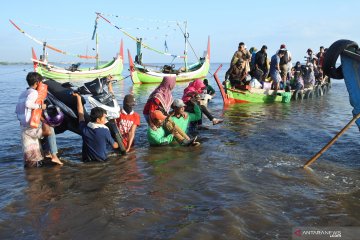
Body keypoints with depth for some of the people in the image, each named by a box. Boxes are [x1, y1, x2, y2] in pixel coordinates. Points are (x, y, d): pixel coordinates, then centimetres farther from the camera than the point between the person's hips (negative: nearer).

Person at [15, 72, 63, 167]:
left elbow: (17, 110, 18)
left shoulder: (23, 93, 18)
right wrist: (40, 106, -17)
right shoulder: (34, 92, -10)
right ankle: (54, 156, 0)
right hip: (32, 126, -9)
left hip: (23, 126, 9)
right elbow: (28, 104, -29)